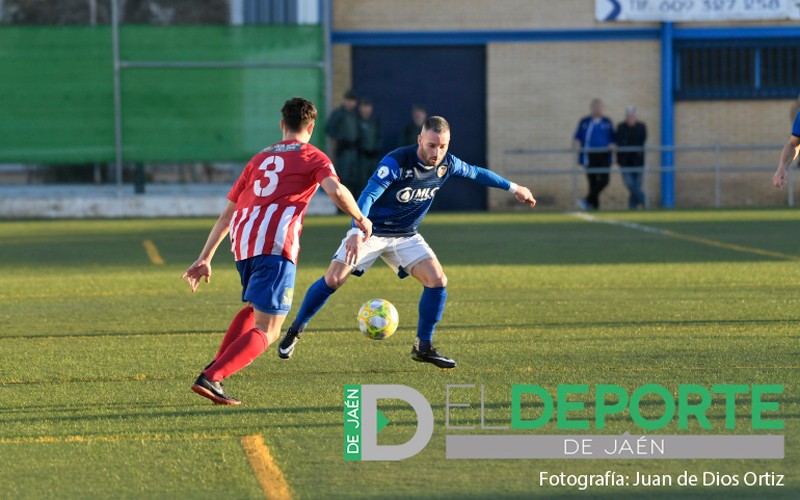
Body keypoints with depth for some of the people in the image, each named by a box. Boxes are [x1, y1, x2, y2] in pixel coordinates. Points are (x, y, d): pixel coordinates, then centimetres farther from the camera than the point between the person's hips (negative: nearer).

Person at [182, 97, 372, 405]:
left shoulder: (260, 159, 28)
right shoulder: (313, 157, 12)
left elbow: (226, 215, 26)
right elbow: (335, 190, -9)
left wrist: (205, 259, 26)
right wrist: (360, 219, 8)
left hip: (242, 242, 6)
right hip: (275, 243, -6)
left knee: (254, 308, 31)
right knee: (266, 331, -5)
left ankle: (216, 366, 14)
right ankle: (211, 378, -22)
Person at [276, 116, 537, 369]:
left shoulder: (447, 165, -9)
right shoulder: (396, 162, -28)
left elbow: (476, 173, 12)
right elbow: (369, 195, -36)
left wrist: (513, 188, 21)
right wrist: (357, 231, -51)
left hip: (406, 236, 5)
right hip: (372, 231, -5)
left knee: (437, 280, -13)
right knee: (332, 280, -14)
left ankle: (423, 347, 2)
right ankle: (294, 332, 5)